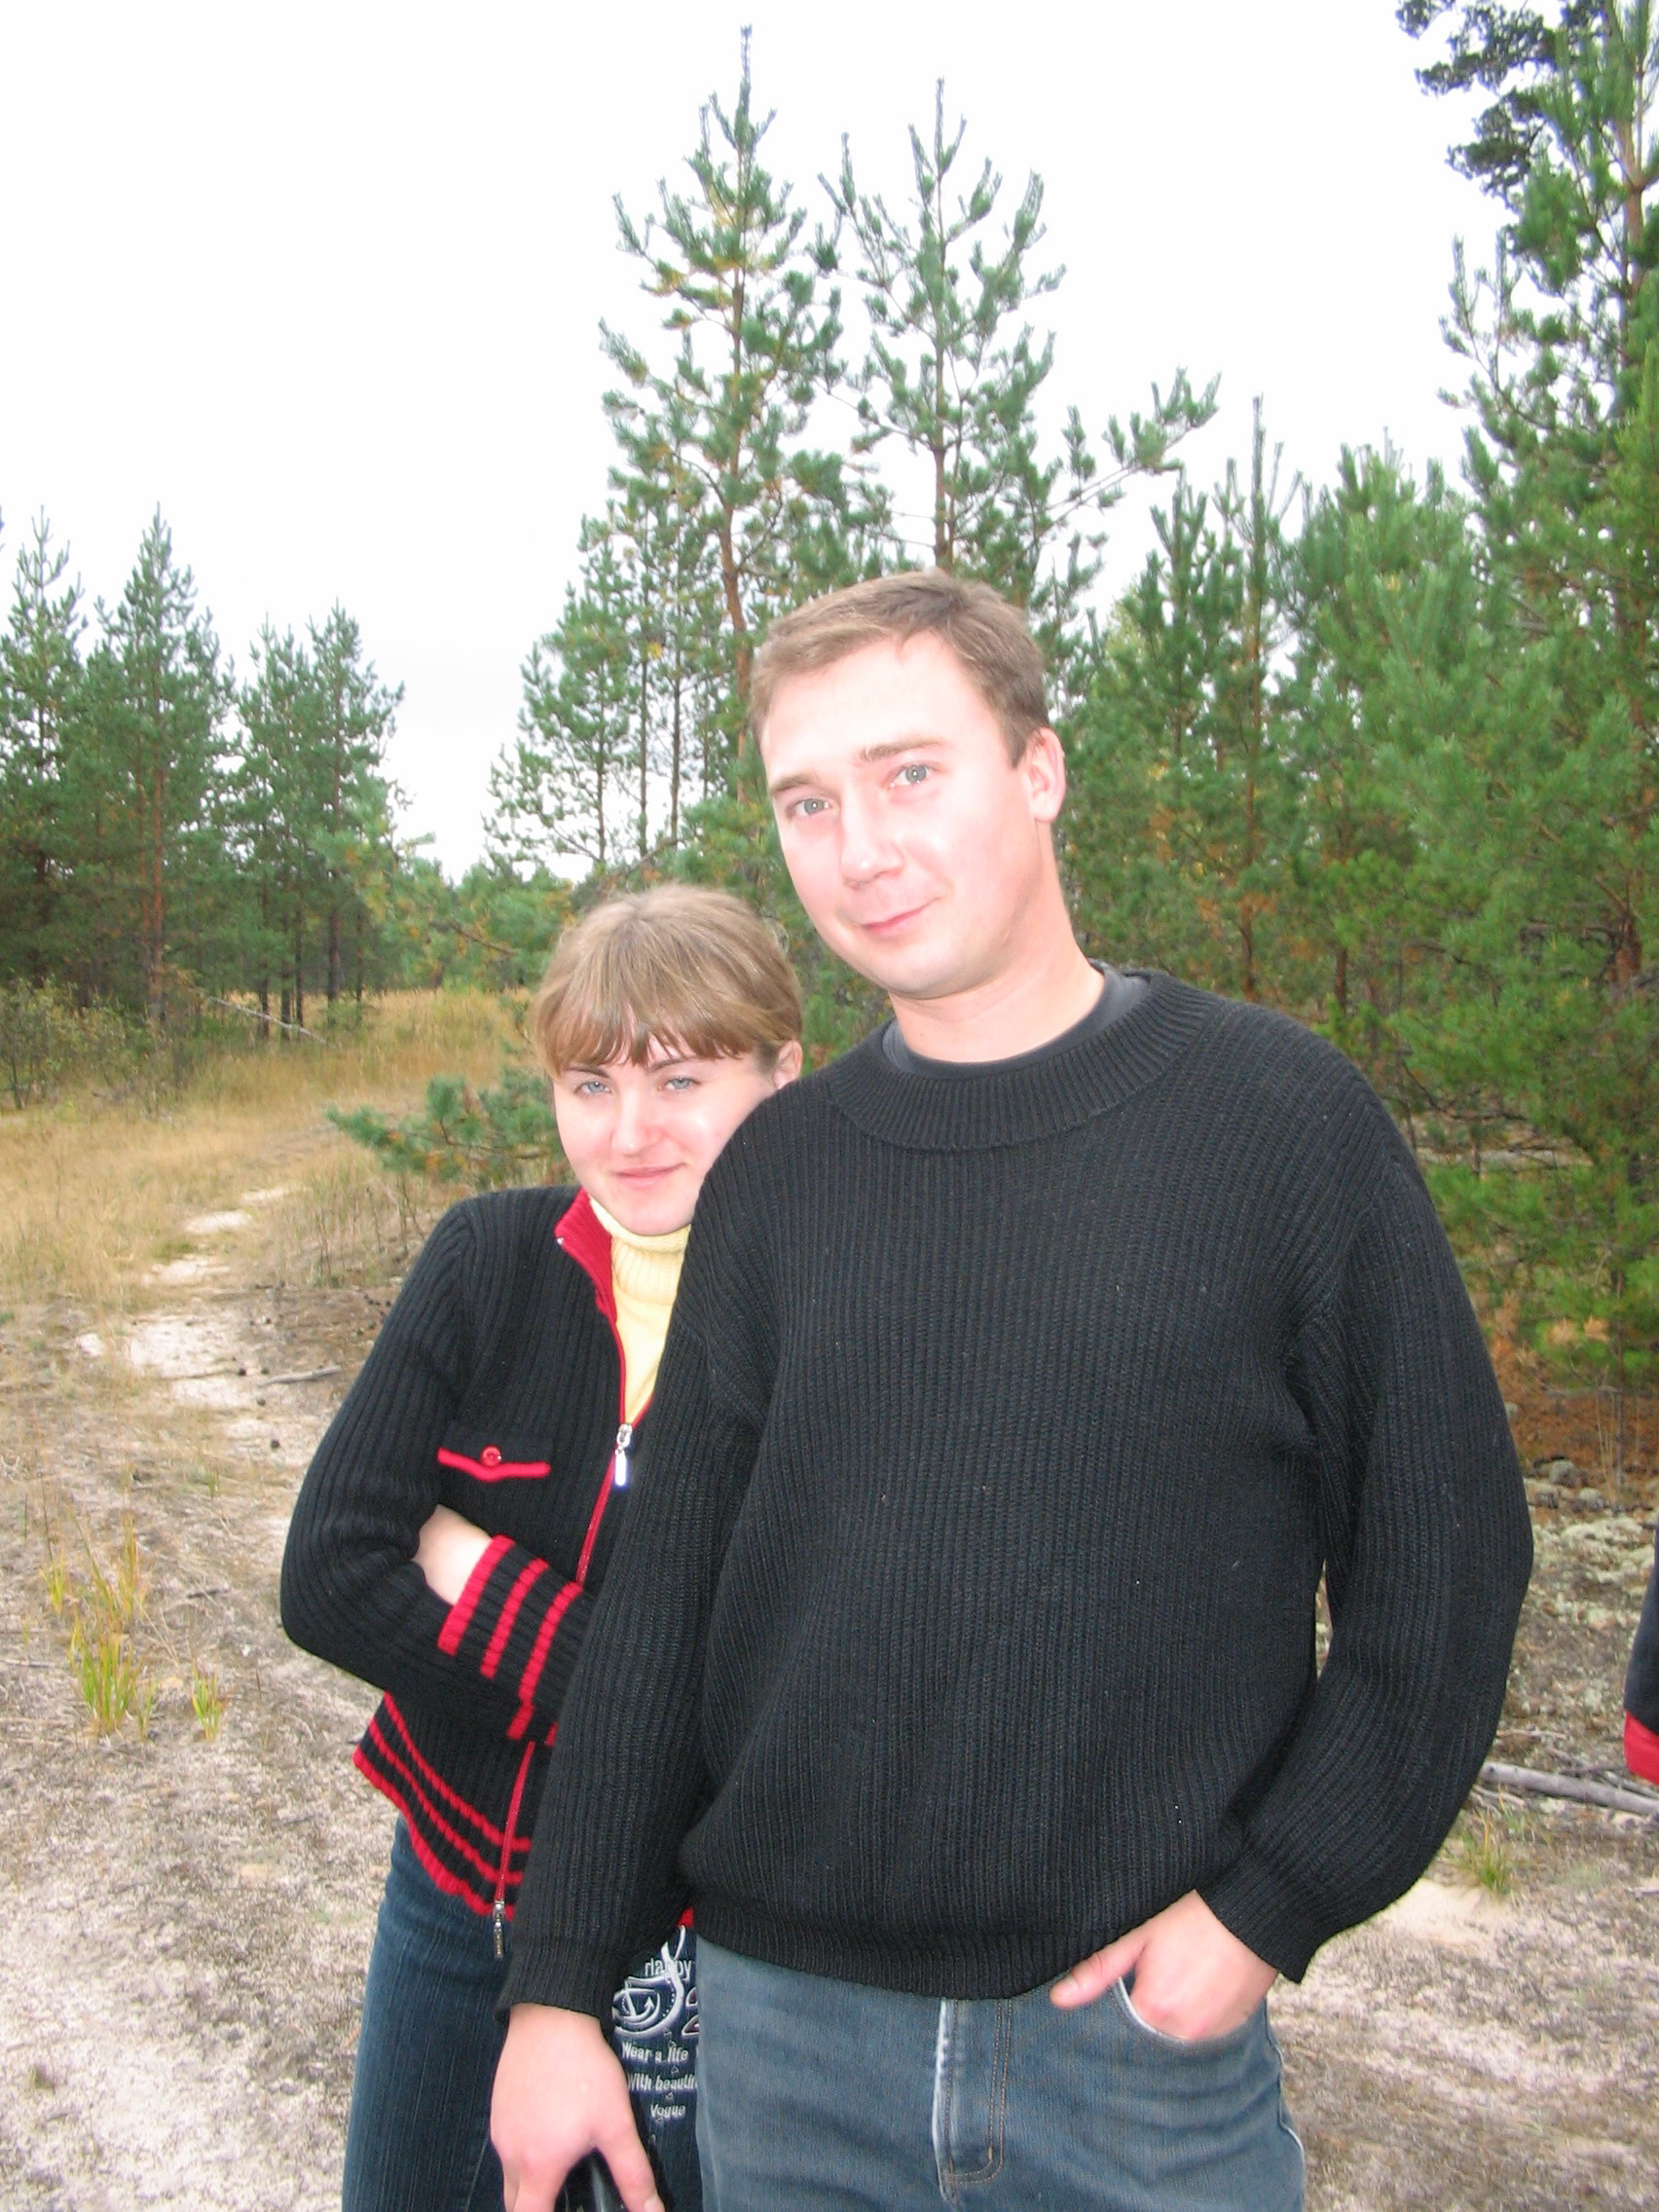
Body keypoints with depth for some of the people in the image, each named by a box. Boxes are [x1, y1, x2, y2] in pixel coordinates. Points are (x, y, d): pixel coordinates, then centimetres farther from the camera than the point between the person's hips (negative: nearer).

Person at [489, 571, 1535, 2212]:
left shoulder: (1282, 1119, -9)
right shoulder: (778, 1170, -1)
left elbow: (1442, 1554, -4)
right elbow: (663, 1594, 2)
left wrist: (1274, 1901, -10)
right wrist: (557, 1987, 2)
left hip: (1145, 2034, -2)